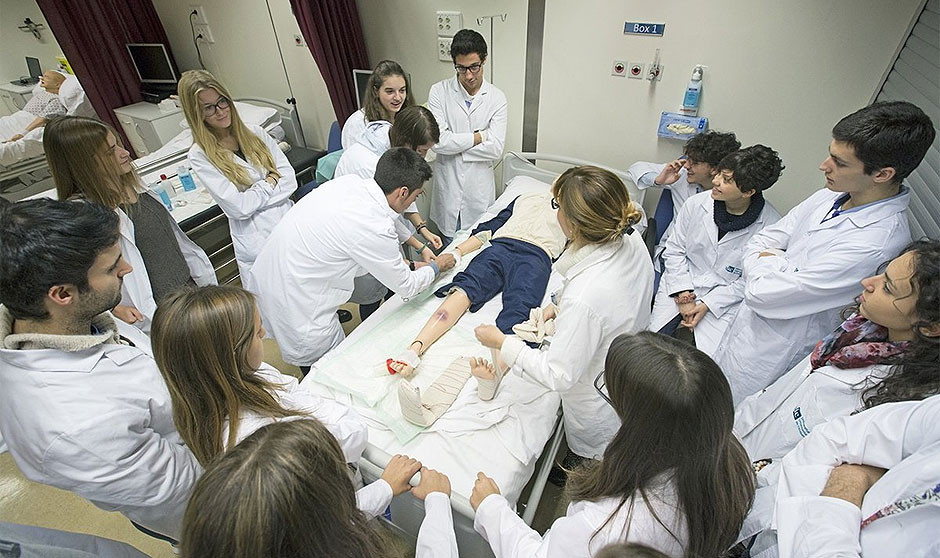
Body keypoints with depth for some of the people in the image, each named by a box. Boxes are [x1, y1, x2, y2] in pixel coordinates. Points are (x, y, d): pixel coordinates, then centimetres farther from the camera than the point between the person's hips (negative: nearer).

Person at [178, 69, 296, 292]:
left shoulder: (255, 133, 5)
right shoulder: (200, 155, -6)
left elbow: (290, 179, -1)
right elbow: (238, 208, -12)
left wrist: (253, 199, -11)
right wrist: (271, 180, -4)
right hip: (256, 241, -3)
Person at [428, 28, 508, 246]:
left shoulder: (497, 98, -2)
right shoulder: (439, 92, -4)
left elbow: (495, 149, -12)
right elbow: (438, 141, -16)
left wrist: (453, 144, -11)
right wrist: (480, 136, -11)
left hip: (480, 189, 1)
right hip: (448, 185, 0)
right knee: (449, 247, 12)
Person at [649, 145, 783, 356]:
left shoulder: (770, 225, -13)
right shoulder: (696, 204, -7)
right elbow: (675, 251, 0)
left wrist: (707, 304, -14)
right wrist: (682, 293, -9)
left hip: (724, 300, -1)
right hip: (680, 287, 2)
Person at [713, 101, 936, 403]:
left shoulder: (876, 244, -30)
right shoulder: (831, 196, -4)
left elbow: (761, 293, -29)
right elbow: (758, 242, 3)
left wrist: (770, 260, -9)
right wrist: (777, 264, -17)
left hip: (772, 353, -7)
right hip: (747, 323, 7)